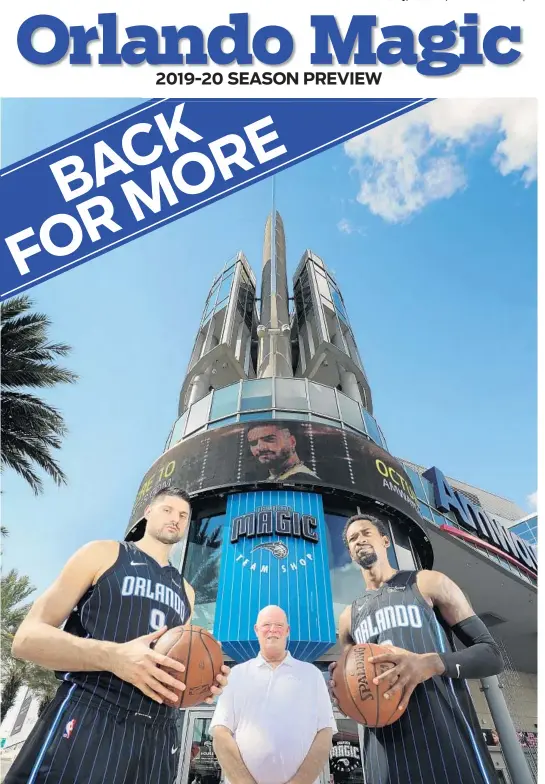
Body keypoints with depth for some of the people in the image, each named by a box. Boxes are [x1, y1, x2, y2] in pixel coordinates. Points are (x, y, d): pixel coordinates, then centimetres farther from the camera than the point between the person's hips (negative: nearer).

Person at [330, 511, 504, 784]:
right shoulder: (348, 618, 12)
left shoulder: (428, 583, 0)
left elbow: (491, 654, -3)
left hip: (448, 743, -3)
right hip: (385, 751, 4)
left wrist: (432, 663, -22)